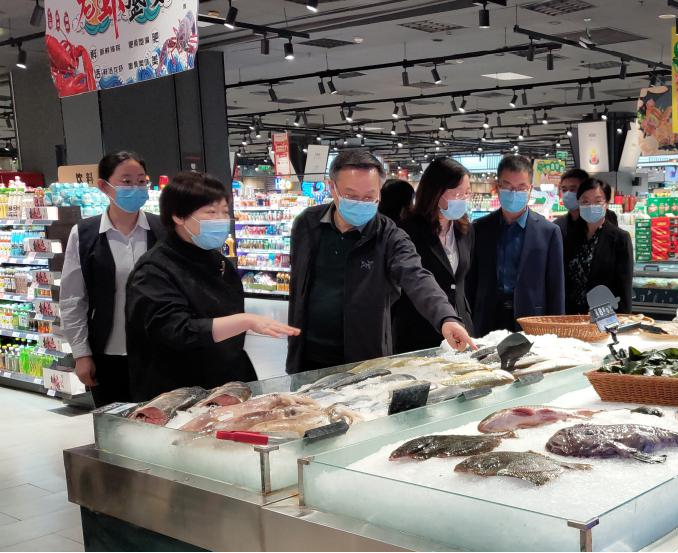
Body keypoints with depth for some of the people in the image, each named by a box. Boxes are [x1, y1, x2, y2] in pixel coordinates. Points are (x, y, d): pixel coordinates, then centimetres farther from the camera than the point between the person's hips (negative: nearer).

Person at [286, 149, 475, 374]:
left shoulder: (390, 238, -11)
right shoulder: (306, 225, 0)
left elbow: (418, 279, -28)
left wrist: (447, 318, -47)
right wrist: (293, 341, 11)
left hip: (364, 362, -3)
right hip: (307, 357, 3)